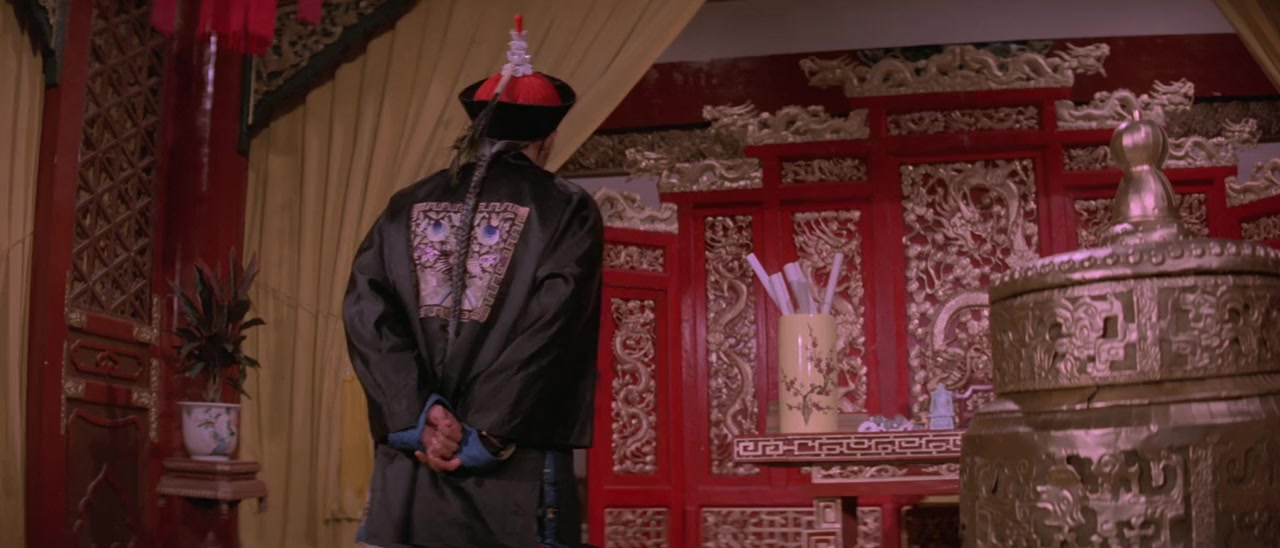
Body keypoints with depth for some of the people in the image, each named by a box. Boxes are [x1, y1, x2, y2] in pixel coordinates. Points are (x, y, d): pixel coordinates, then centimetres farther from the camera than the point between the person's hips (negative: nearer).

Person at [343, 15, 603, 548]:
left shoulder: (408, 206, 10)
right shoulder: (568, 209, 0)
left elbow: (367, 312, -2)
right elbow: (552, 328, -13)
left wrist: (418, 414, -10)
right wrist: (483, 436, -12)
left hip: (409, 459, 3)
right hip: (517, 467, -3)